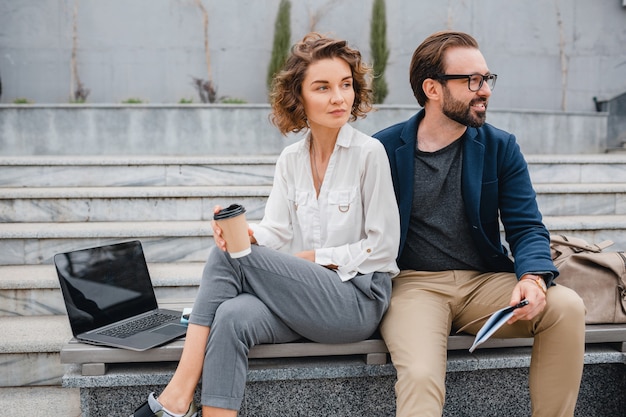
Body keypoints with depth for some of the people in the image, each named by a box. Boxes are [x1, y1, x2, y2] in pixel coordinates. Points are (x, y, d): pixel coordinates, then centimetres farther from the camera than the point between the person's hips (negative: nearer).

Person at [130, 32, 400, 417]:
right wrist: (246, 233, -19)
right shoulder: (291, 160, 11)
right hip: (306, 293, 5)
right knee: (233, 317, -29)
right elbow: (277, 233, 3)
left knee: (229, 256, -20)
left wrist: (315, 257, -8)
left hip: (359, 300, -4)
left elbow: (382, 247, -5)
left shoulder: (368, 153, -5)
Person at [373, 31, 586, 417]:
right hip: (415, 284, -3)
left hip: (485, 283, 4)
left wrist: (533, 277, -18)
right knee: (421, 376, -32)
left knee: (567, 307, -21)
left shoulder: (500, 147, 7)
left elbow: (526, 226, 3)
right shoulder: (384, 149, 0)